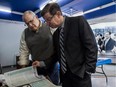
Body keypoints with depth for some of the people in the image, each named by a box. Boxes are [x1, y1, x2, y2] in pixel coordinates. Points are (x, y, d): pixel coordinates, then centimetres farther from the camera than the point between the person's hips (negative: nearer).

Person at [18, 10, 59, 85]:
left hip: (51, 65, -2)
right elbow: (23, 50, 5)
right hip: (35, 67, 3)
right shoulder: (25, 33, 3)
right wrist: (23, 67, 1)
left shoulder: (49, 27, -7)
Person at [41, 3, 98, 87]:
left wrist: (87, 70, -15)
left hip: (80, 74, -5)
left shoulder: (78, 21, -8)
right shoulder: (55, 34, 10)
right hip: (64, 75, 5)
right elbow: (57, 54, 13)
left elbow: (91, 46, -12)